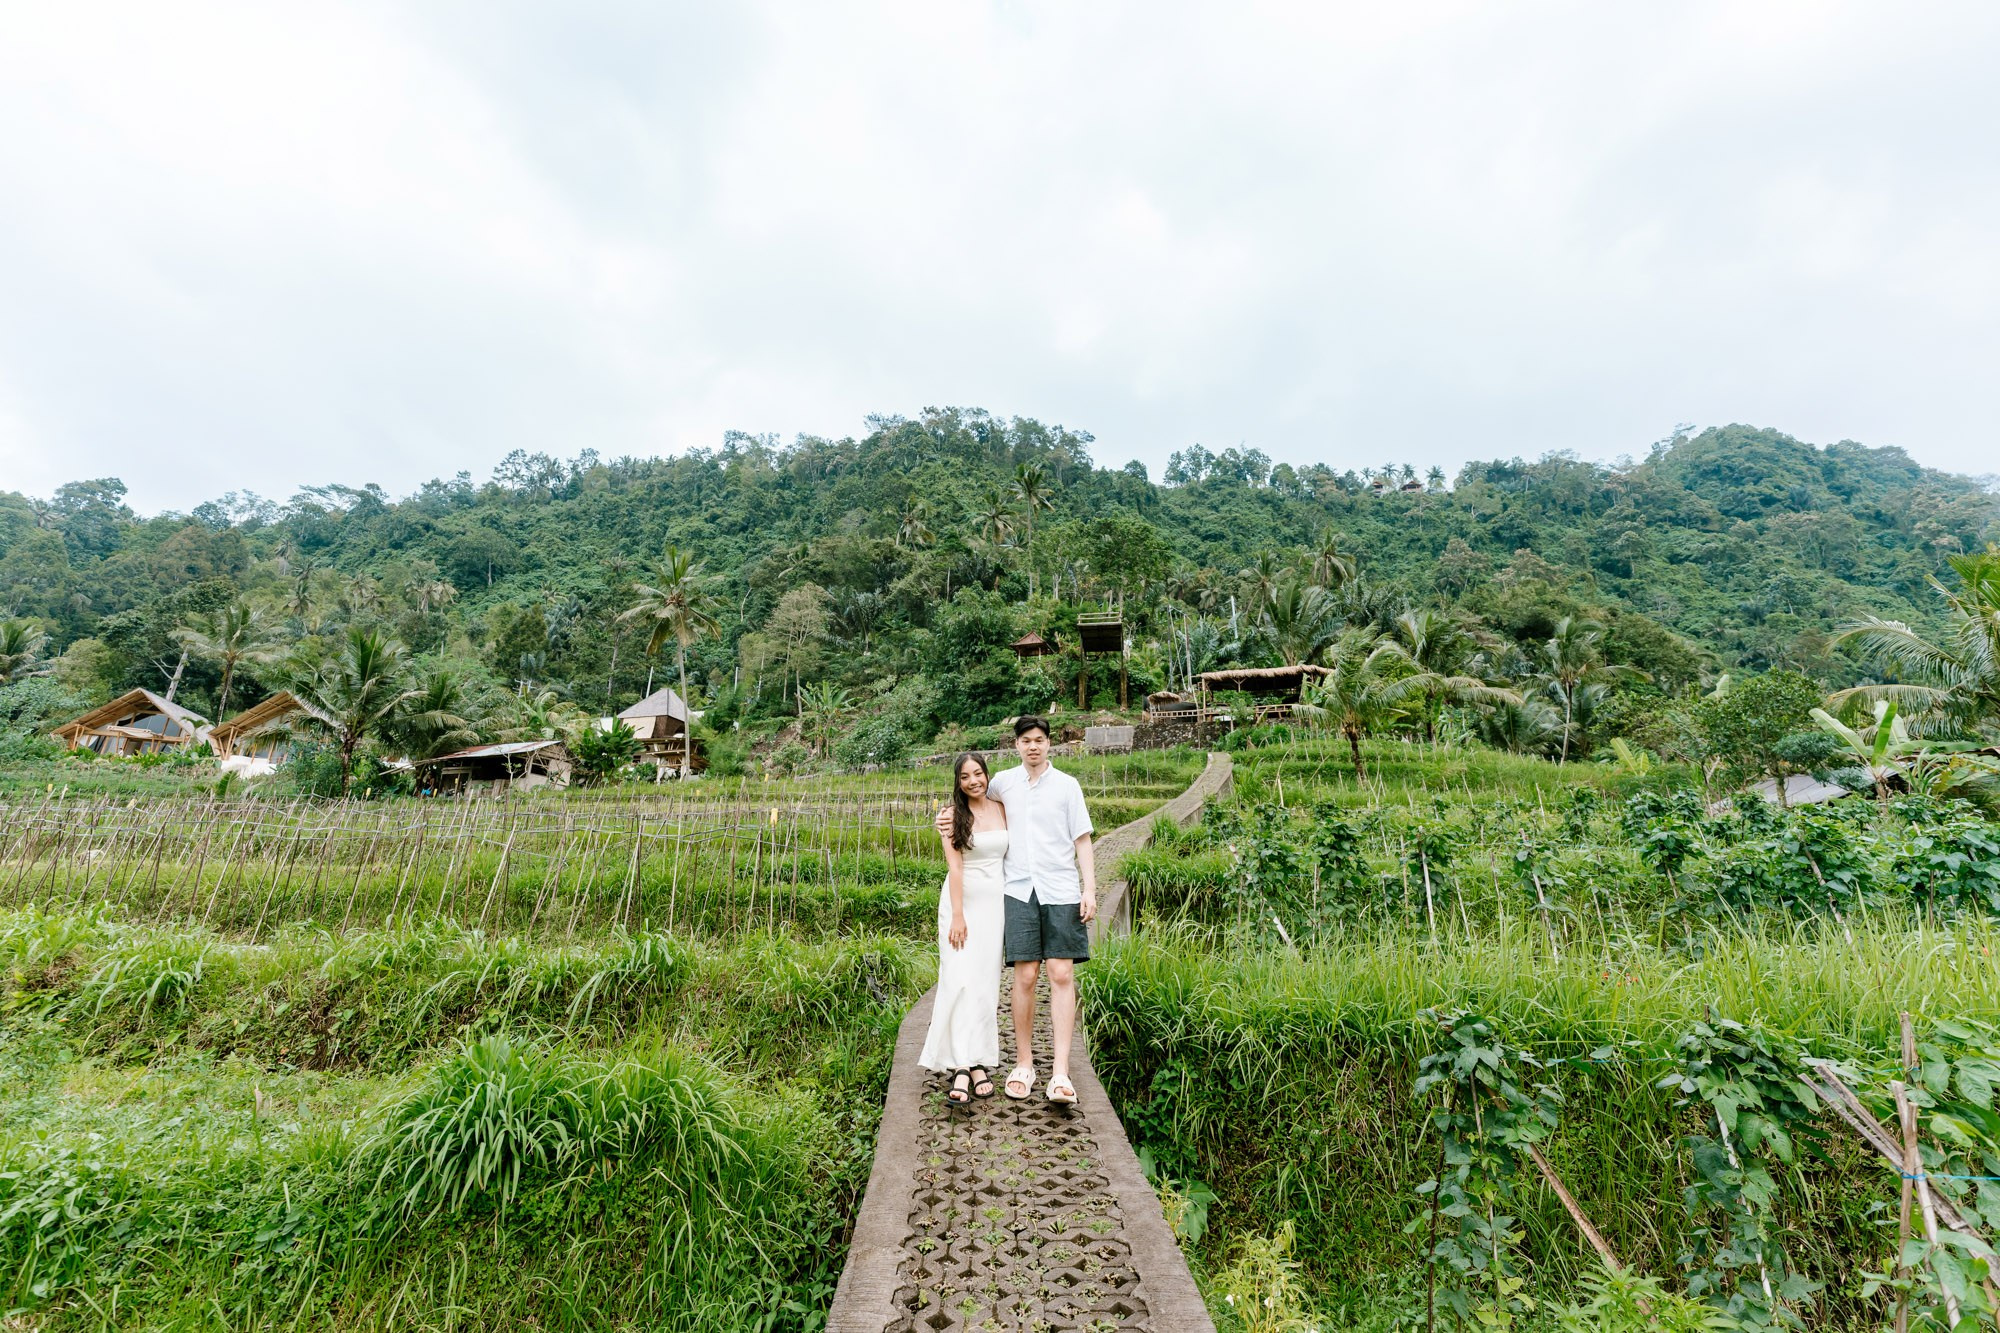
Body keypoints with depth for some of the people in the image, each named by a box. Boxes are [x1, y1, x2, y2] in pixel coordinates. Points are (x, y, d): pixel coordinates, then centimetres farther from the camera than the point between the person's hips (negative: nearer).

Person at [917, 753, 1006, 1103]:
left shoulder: (1002, 809, 6)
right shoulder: (953, 815, -3)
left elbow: (1012, 854, 13)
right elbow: (954, 866, -9)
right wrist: (958, 916, -14)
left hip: (995, 902, 3)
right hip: (961, 900, -3)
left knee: (985, 983, 4)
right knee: (960, 981, -8)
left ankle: (978, 1062, 12)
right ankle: (962, 1067, -6)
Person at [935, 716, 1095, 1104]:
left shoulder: (1067, 785, 4)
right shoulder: (1004, 782, 9)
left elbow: (1082, 841, 5)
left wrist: (1090, 890, -2)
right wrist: (949, 814, 9)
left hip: (1061, 892, -1)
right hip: (1020, 891, 1)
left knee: (1062, 975, -5)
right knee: (1025, 976, 0)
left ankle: (1060, 1074, -3)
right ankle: (1024, 1066, 14)